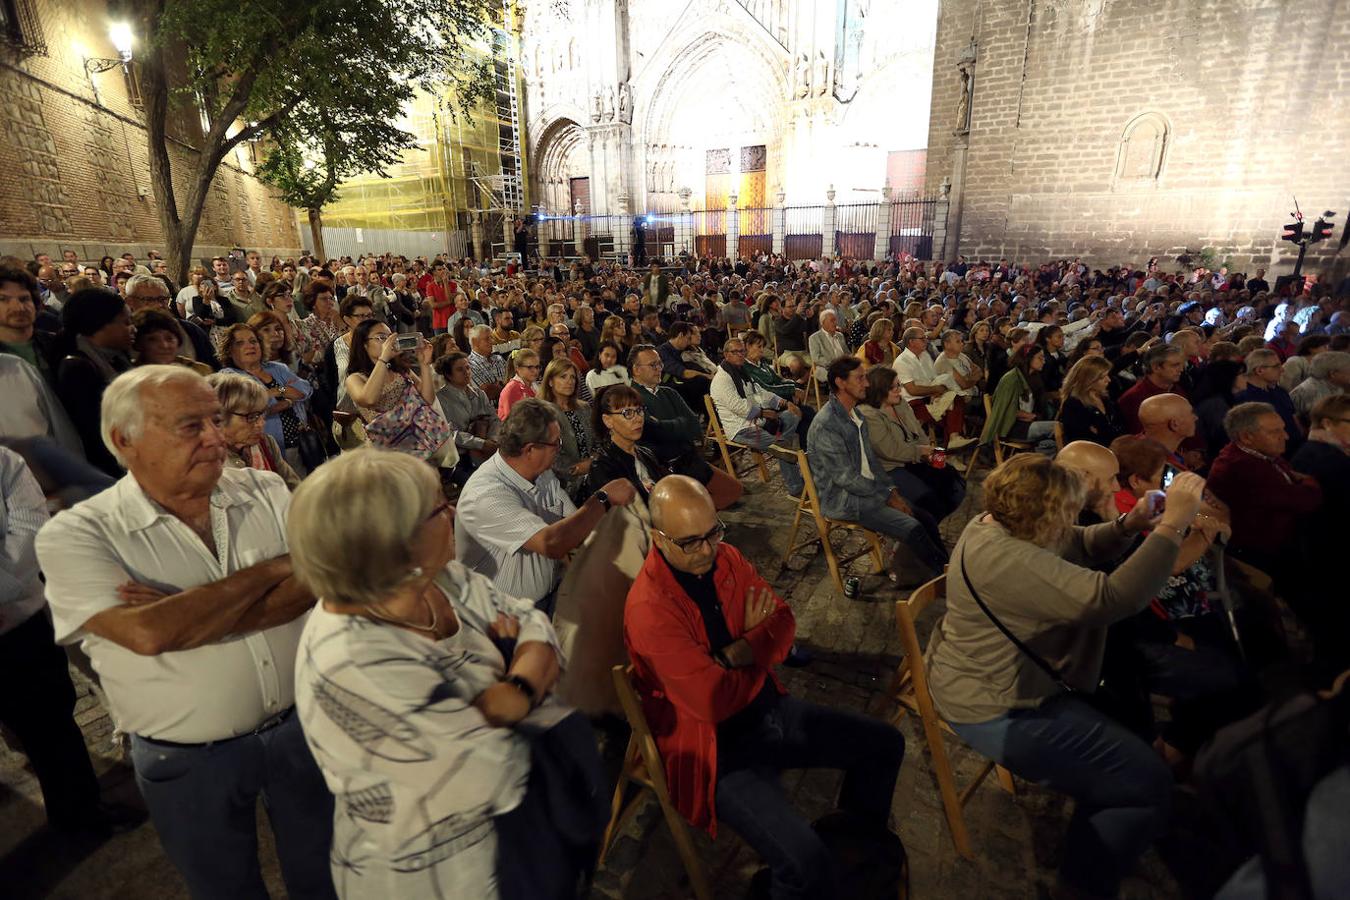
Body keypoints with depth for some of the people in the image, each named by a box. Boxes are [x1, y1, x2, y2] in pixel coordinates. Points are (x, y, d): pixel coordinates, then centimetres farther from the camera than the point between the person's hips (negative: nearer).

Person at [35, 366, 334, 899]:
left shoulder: (265, 491, -7)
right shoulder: (75, 535, -14)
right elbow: (148, 633, -28)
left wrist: (188, 617, -24)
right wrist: (270, 569, -20)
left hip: (301, 725, 2)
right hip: (191, 763, -2)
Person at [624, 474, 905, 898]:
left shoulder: (727, 558, -5)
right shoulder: (649, 609, -29)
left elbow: (782, 621, 1)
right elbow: (714, 702, -27)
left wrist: (738, 653, -20)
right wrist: (758, 644, -10)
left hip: (768, 708, 8)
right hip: (716, 748, -7)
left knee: (884, 744, 14)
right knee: (808, 864, -26)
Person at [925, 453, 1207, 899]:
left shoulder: (1003, 525, 1)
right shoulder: (1006, 559, -33)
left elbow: (1082, 550, 10)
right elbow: (1111, 598, -36)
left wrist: (1127, 526, -9)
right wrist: (1172, 525, -32)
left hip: (994, 679, 11)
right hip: (997, 710, -11)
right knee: (1149, 785, -6)